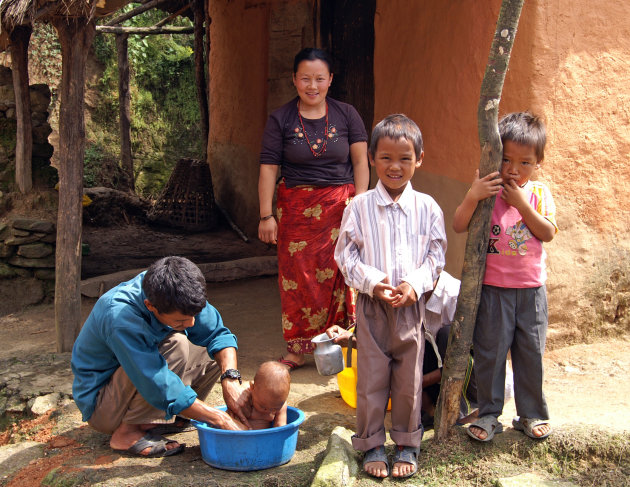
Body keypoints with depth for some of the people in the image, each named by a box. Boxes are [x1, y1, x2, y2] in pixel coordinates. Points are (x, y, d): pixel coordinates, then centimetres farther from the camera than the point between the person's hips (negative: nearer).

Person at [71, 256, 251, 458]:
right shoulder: (120, 317, -36)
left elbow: (217, 333, -6)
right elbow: (160, 388, -36)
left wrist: (230, 379, -25)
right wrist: (220, 419, -32)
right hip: (99, 404, -8)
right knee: (176, 344, -29)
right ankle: (128, 432, -18)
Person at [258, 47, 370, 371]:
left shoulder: (346, 114, 5)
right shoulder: (280, 119, 2)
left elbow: (360, 161, 5)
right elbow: (268, 168, 0)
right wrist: (266, 215, -4)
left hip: (340, 207, 0)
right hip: (296, 208, 0)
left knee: (339, 275, -3)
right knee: (298, 279, 3)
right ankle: (298, 350, 13)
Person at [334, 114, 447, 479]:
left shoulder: (427, 208, 1)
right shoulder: (360, 207, -3)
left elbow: (436, 255, 4)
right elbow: (345, 256, -1)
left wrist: (415, 283, -13)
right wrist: (373, 282, -14)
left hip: (411, 304, 1)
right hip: (371, 303, -1)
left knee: (409, 377, 9)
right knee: (372, 376, 5)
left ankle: (408, 444, 24)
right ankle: (372, 444, 20)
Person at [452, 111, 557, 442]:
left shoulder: (539, 194, 2)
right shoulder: (487, 189, -5)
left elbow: (548, 233, -10)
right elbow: (459, 226, -15)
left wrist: (522, 204, -17)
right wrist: (472, 196, -30)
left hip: (531, 289, 2)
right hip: (492, 288, -2)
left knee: (531, 353, 10)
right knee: (489, 352, 4)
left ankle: (531, 414, 25)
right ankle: (488, 415, 17)